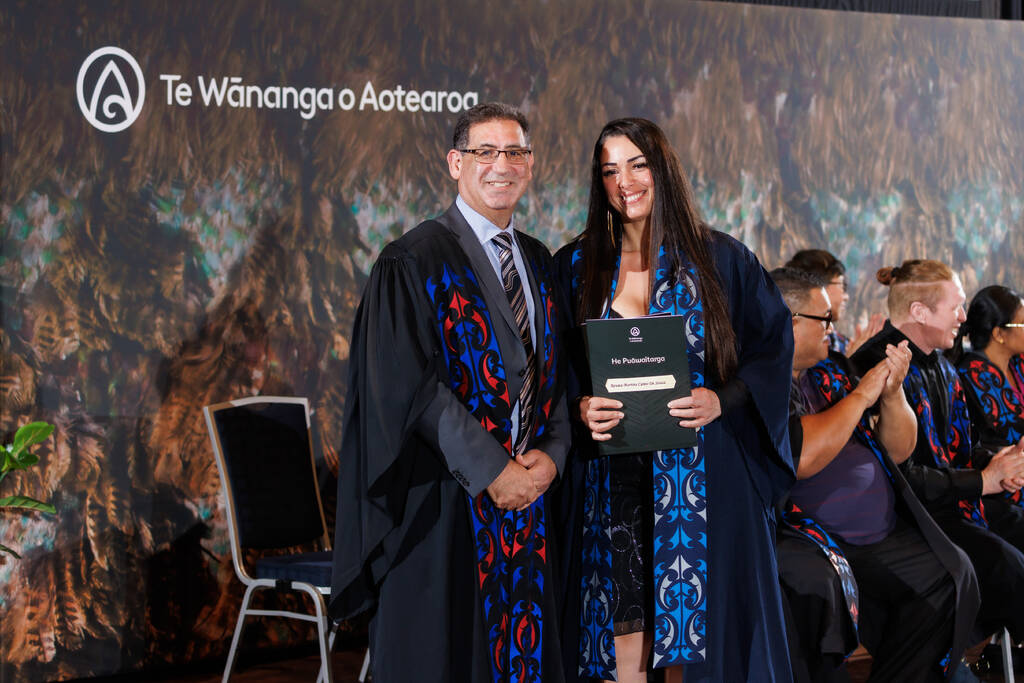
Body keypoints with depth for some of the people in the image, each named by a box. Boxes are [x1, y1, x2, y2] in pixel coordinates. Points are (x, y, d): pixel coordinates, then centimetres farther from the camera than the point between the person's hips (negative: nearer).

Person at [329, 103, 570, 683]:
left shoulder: (540, 263, 13)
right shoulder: (414, 262, -7)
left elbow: (558, 369, 13)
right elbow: (408, 385, -14)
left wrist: (551, 452, -5)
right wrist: (490, 469, -16)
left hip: (530, 489, 6)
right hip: (445, 502, -6)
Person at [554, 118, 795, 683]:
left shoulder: (719, 260, 4)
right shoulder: (575, 267, 8)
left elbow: (773, 342, 4)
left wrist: (723, 399, -12)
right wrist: (580, 406, -10)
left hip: (703, 481, -1)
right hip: (612, 481, 1)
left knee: (694, 616, -1)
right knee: (622, 620, 0)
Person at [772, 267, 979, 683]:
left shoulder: (830, 374, 18)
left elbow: (898, 451, 22)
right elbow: (800, 458, -24)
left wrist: (892, 392, 1)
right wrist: (861, 396, -10)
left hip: (879, 536, 8)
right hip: (799, 536, -8)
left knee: (951, 571, -8)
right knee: (815, 581, -37)